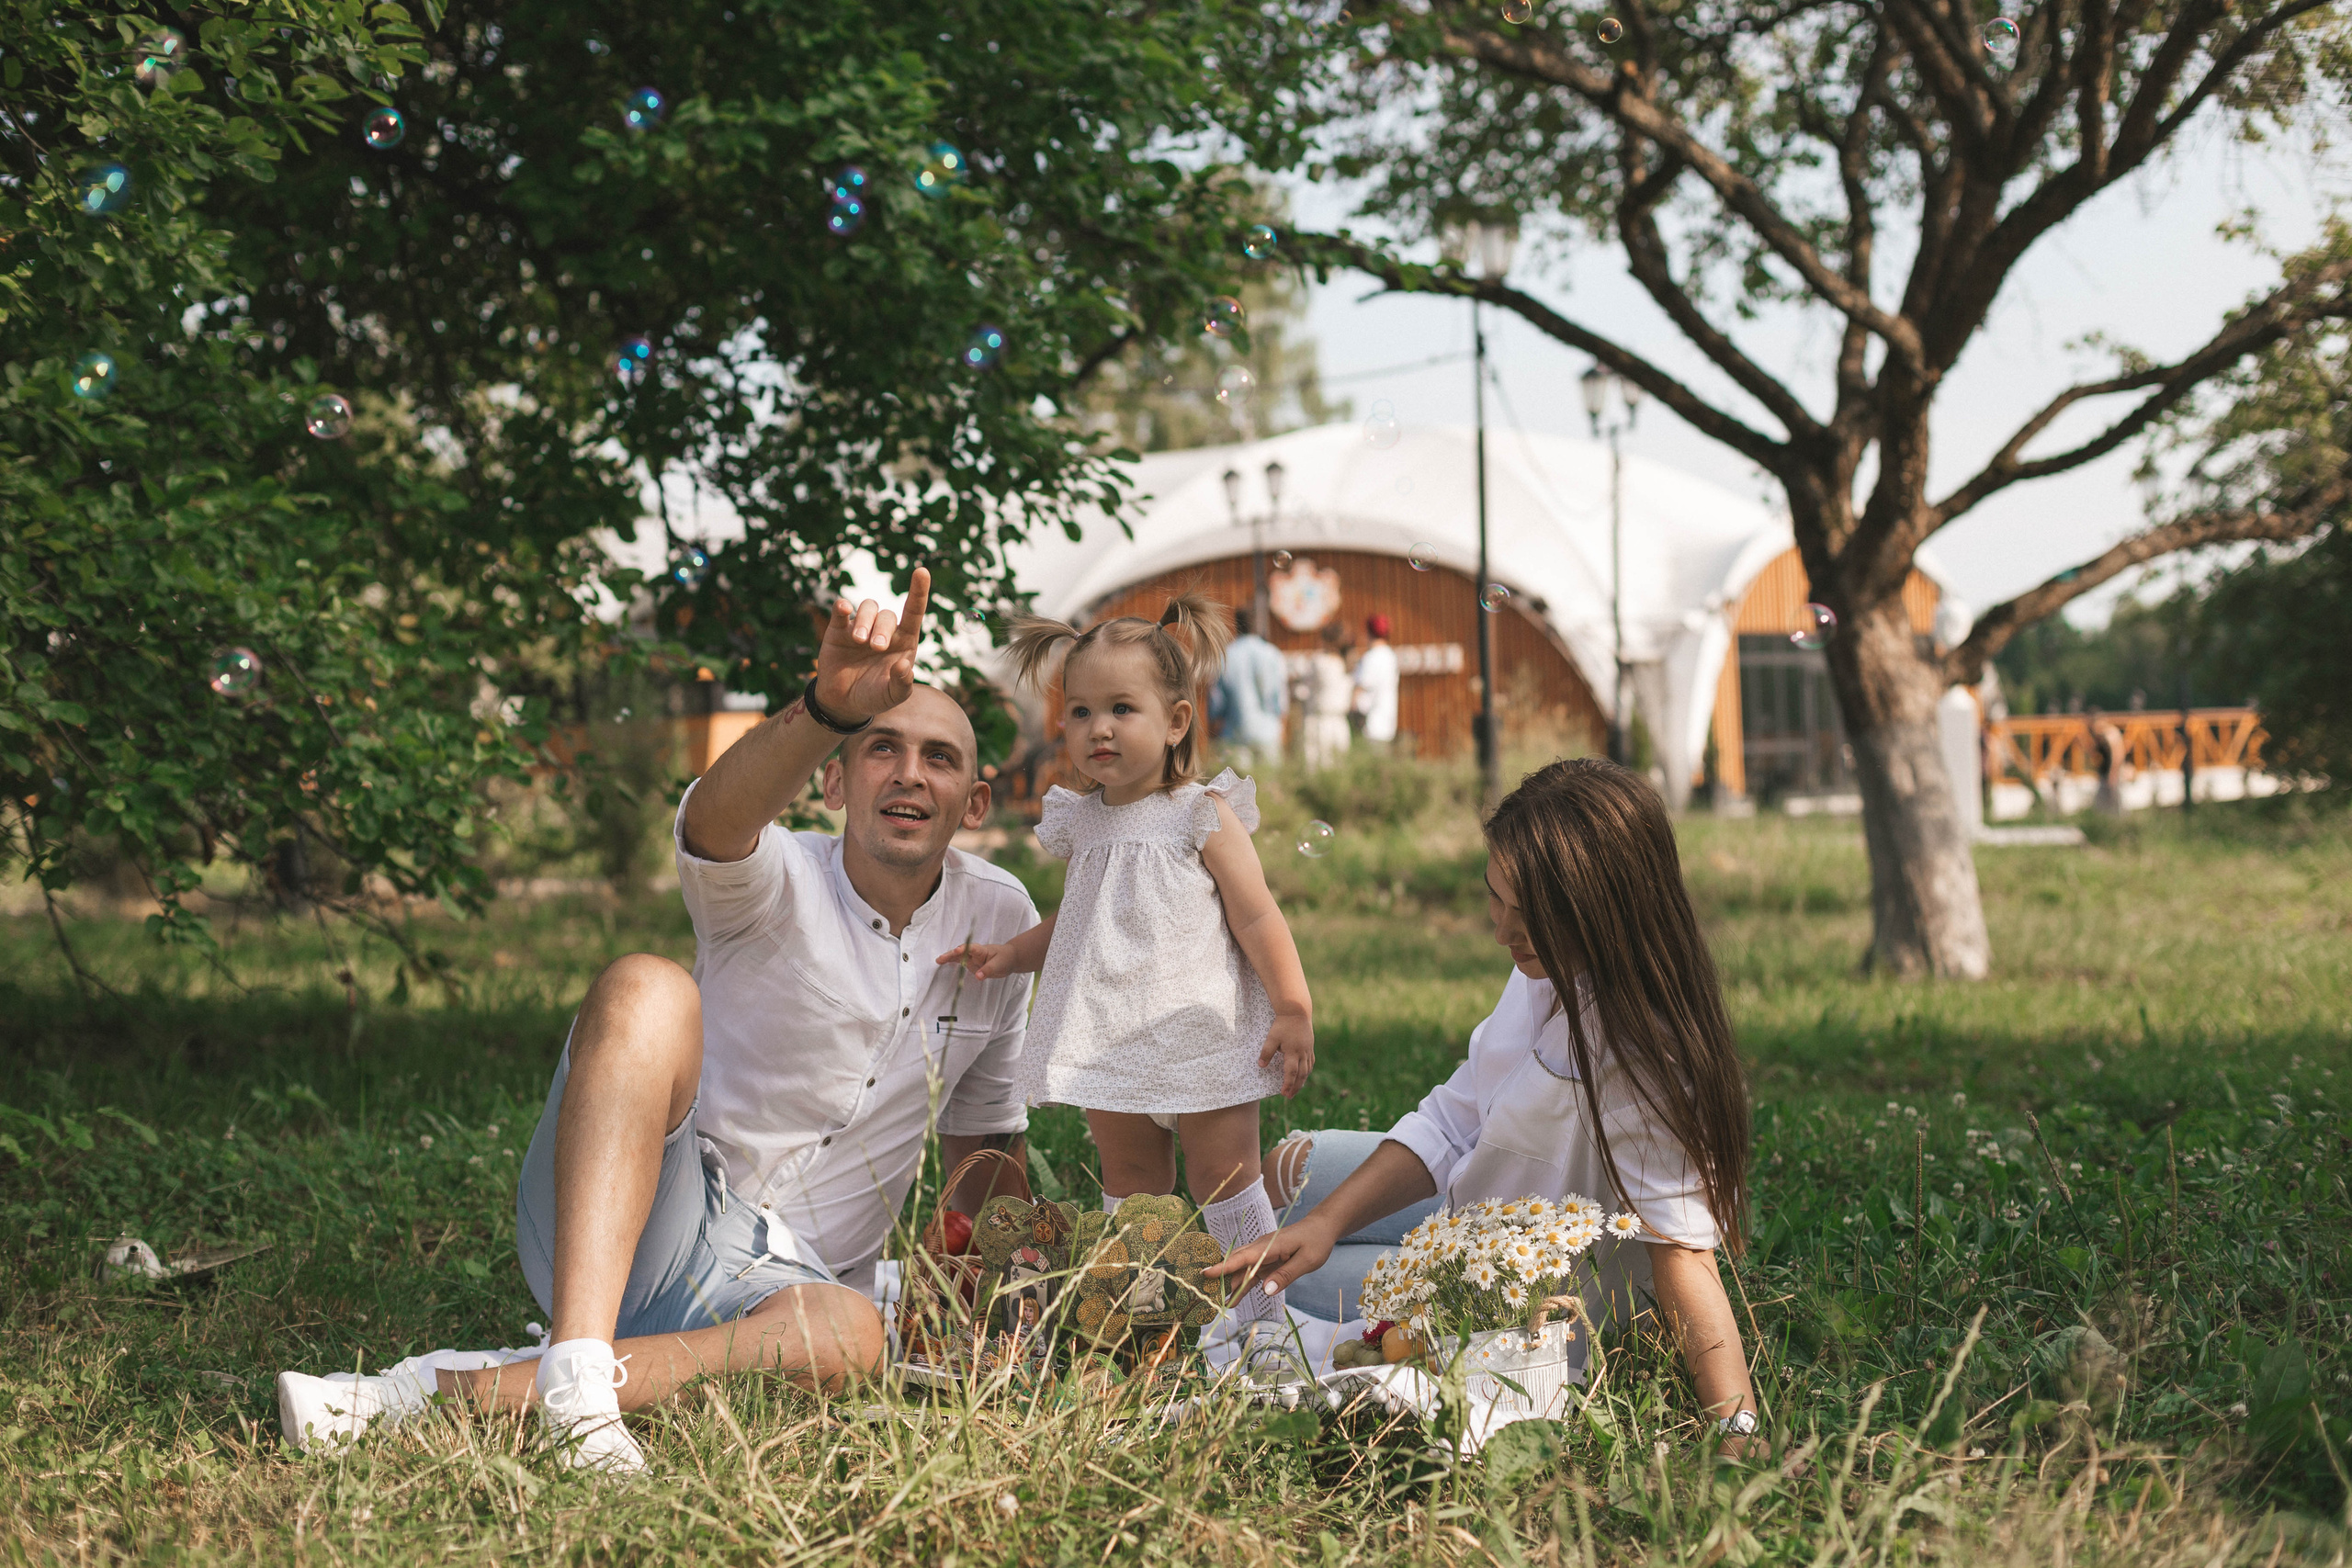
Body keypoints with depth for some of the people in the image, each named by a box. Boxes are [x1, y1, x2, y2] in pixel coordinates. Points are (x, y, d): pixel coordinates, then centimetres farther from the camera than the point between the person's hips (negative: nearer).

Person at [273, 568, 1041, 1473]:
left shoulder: (1001, 923, 8)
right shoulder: (780, 882, -5)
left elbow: (987, 1128, 22)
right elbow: (715, 823, -32)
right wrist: (830, 707, -51)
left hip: (775, 1281, 3)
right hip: (624, 1226, -2)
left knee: (848, 1335, -37)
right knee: (648, 990, -32)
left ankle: (443, 1389, -37)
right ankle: (577, 1364, -46)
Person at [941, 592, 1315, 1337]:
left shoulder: (1204, 817, -7)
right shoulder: (1084, 824, 8)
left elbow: (1257, 920, -7)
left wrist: (1293, 1010, -11)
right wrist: (1011, 955, 10)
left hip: (1200, 1033, -5)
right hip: (1111, 1043, 5)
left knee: (1222, 1175, 0)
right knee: (1128, 1182, 11)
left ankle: (1265, 1314, 9)